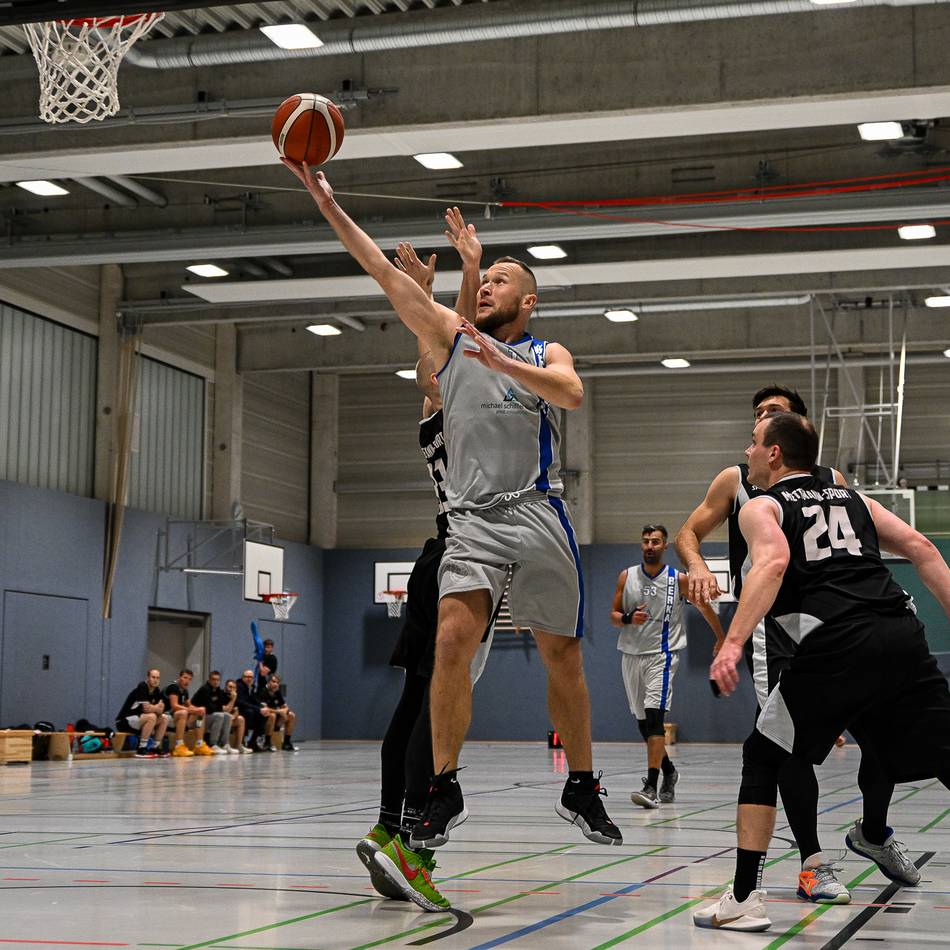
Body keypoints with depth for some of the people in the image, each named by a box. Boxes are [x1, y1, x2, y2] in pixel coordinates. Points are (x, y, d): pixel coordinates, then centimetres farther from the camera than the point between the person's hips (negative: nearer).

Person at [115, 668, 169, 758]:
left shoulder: (157, 691, 7)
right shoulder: (142, 687, -17)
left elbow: (160, 710, 0)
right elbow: (146, 708, -25)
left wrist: (154, 708, -20)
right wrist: (157, 707, -10)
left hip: (136, 722, 9)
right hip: (124, 721, -9)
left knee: (164, 719, 6)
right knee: (151, 717, -29)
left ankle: (155, 748, 6)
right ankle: (141, 750, -27)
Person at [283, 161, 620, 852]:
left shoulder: (546, 354, 13)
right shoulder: (450, 336, 17)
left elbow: (571, 393, -11)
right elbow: (386, 274, 9)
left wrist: (501, 362, -24)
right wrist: (329, 206, 2)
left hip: (539, 513, 0)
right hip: (472, 516, 0)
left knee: (563, 657, 4)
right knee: (454, 639, -18)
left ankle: (582, 790, 17)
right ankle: (444, 789, -10)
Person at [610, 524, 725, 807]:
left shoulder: (679, 580, -2)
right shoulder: (626, 577, 5)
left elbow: (704, 607, 13)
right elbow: (613, 615, 9)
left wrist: (721, 639, 21)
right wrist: (629, 618, -13)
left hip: (662, 654, -4)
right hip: (631, 654, 4)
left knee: (654, 717, -18)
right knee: (643, 722, 12)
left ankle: (651, 786, -23)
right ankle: (668, 772, 34)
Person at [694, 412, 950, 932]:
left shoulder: (761, 508, 13)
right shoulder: (850, 497, 28)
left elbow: (774, 563, -9)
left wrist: (733, 643, -18)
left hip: (837, 645, -4)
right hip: (903, 636, 4)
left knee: (762, 758, 12)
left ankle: (744, 899, 8)